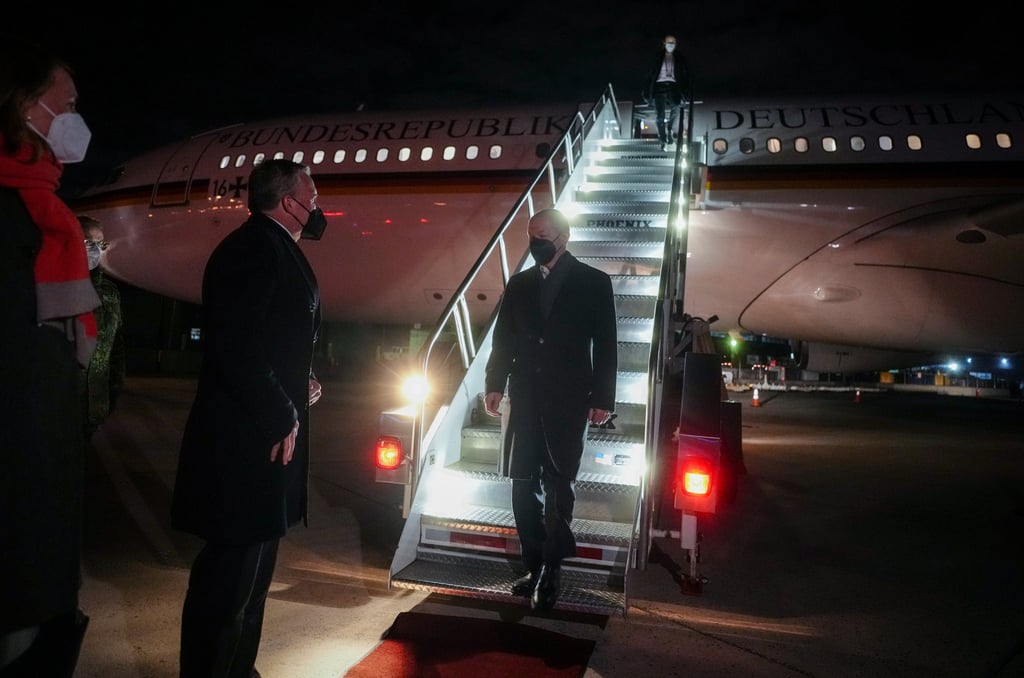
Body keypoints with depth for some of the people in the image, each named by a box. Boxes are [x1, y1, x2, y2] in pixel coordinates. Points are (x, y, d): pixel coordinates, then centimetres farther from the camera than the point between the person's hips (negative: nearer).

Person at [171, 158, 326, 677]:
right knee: (232, 574, 0)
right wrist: (280, 418, -18)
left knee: (250, 569, 19)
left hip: (261, 432, 11)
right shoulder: (257, 246, -15)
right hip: (249, 438, -11)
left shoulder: (274, 249, 16)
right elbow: (236, 344, -24)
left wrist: (297, 387, 7)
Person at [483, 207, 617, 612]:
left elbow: (605, 346, 0)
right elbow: (503, 339, 13)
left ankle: (551, 572, 9)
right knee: (524, 486, 5)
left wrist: (602, 398, -5)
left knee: (558, 486, -2)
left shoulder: (593, 283, 3)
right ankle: (535, 566, 17)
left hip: (568, 401, -4)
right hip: (525, 400, 4)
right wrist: (495, 384, 0)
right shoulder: (518, 284, 13)